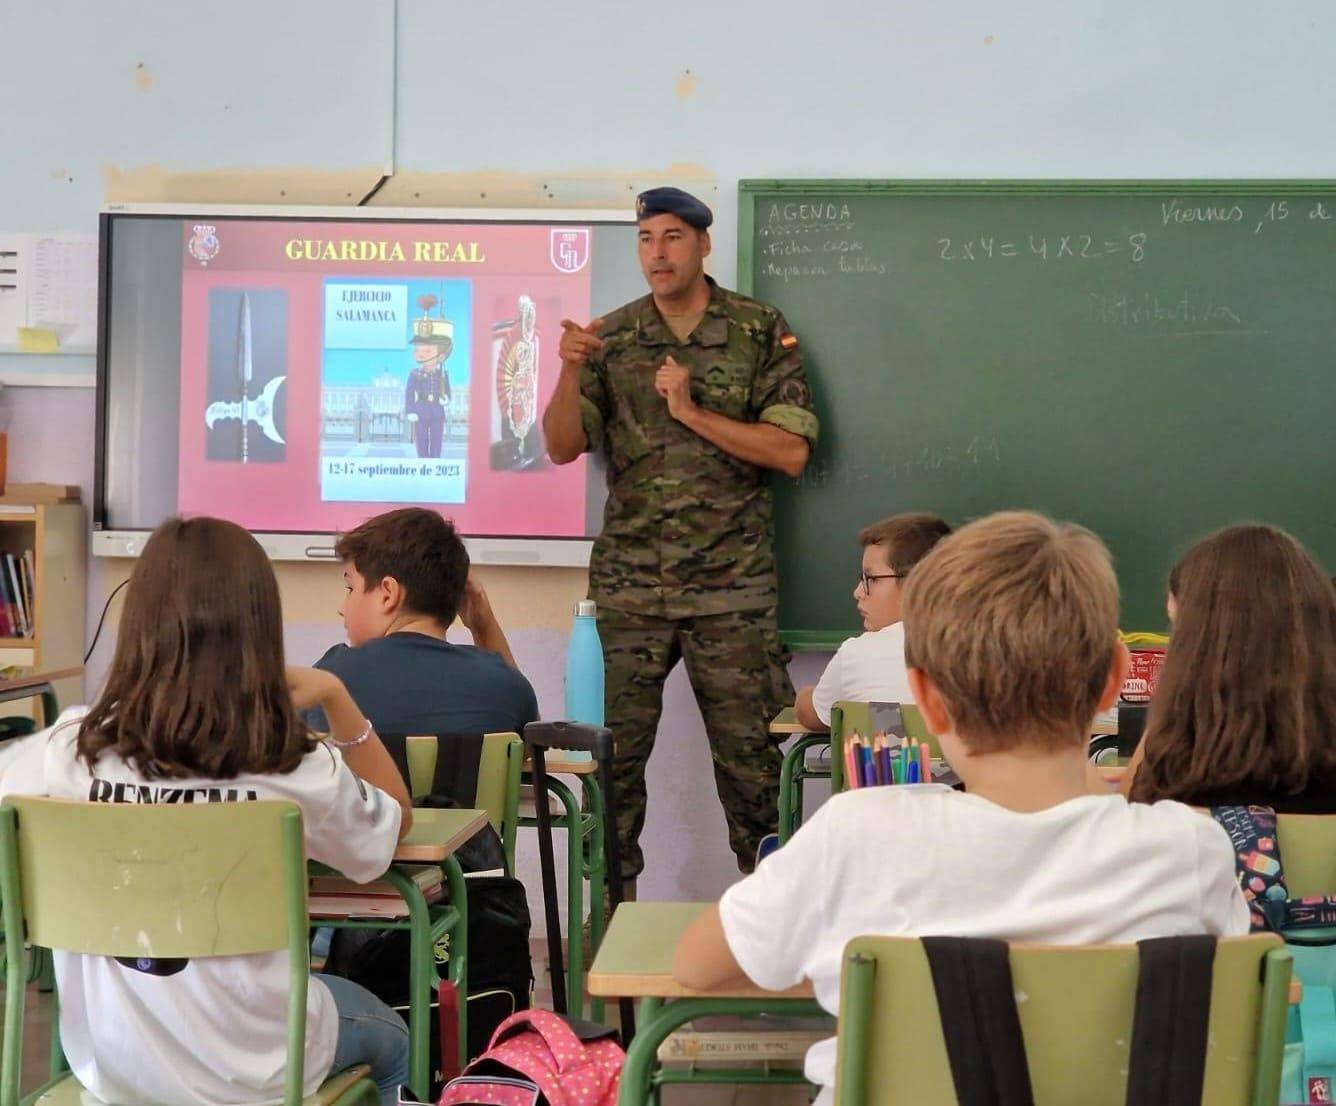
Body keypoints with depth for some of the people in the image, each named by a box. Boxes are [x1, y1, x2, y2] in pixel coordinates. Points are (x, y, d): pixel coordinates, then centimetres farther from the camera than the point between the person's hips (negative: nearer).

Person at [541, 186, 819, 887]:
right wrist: (570, 370, -14)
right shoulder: (611, 338, 8)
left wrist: (692, 410, -12)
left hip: (731, 589, -1)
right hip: (628, 585, 2)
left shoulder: (762, 333, 2)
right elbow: (562, 448, 3)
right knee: (613, 750, 2)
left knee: (749, 753, 3)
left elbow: (791, 453, -6)